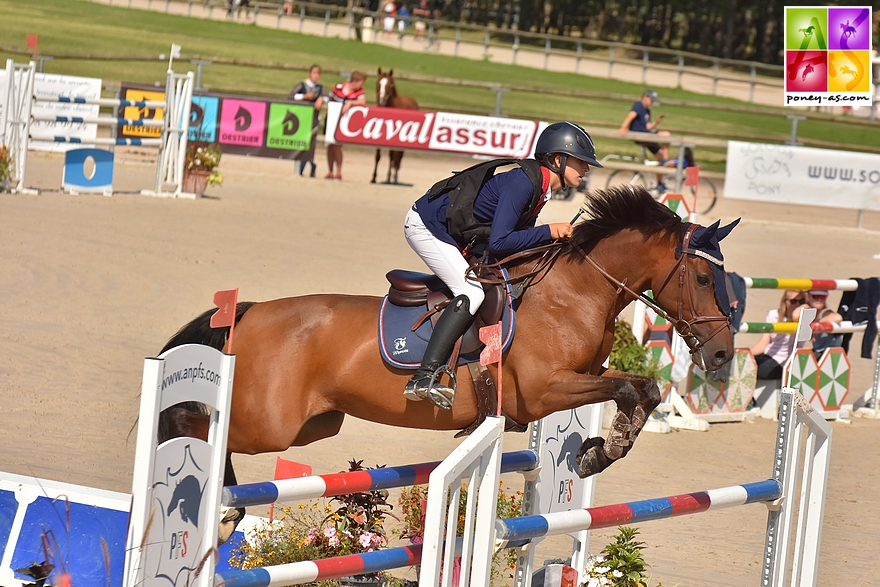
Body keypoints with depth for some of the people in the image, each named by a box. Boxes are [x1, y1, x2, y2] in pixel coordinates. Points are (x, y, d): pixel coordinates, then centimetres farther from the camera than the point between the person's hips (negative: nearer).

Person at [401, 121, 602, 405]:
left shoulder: (540, 187, 3)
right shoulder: (522, 183, -26)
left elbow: (517, 234, 8)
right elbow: (498, 243, -32)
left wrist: (560, 238, -3)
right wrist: (549, 232, -27)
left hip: (453, 234, 11)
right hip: (426, 225, -11)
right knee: (473, 292, -23)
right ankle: (423, 377, -29)